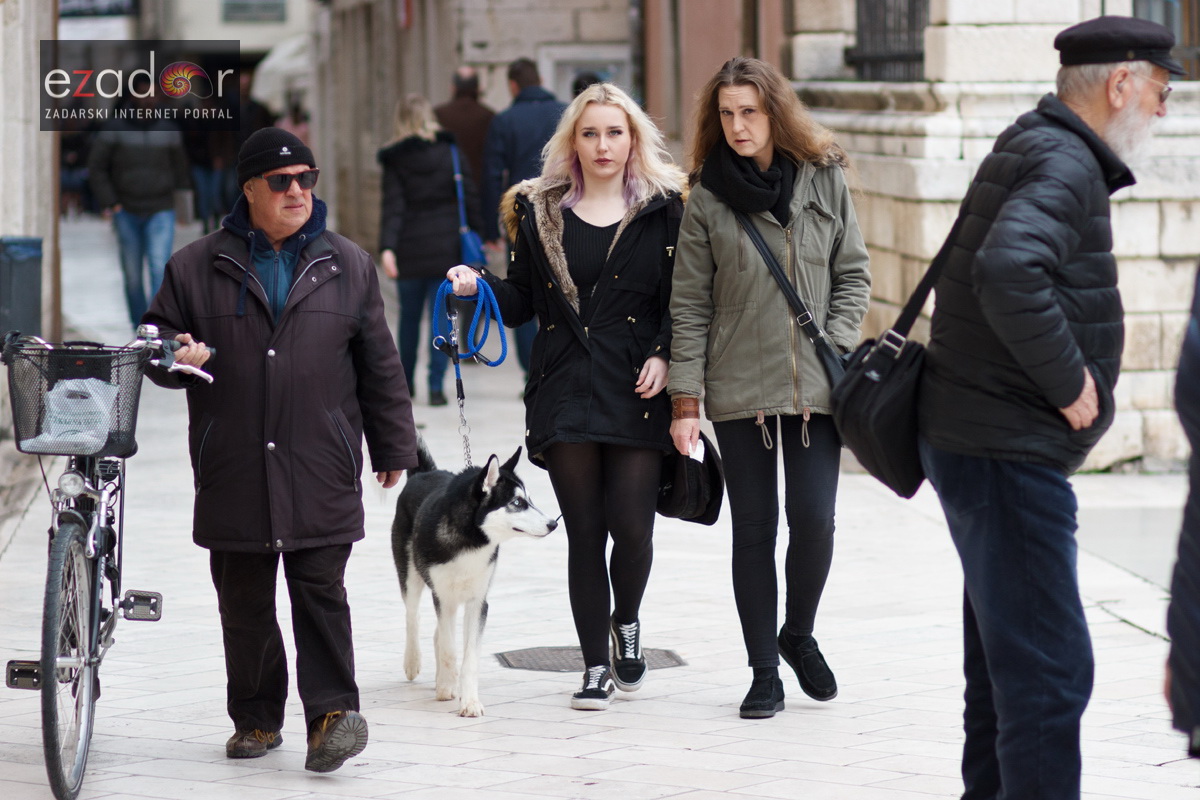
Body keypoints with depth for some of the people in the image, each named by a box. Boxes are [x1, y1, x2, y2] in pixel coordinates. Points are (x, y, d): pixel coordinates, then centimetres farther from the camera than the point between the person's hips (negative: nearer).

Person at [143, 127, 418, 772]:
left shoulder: (348, 267, 10)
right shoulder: (196, 268, 7)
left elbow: (379, 364, 12)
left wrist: (393, 447, 11)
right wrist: (177, 355, -10)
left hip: (321, 470, -1)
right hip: (233, 470, 1)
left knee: (320, 593, -5)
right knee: (244, 603, 6)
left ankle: (331, 711, -6)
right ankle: (256, 718, 16)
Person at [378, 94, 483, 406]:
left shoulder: (395, 159, -3)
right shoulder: (450, 150, 1)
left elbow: (393, 207, -11)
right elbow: (469, 196, 0)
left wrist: (387, 248, -16)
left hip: (410, 250, 0)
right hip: (447, 247, 0)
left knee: (409, 316, 15)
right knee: (441, 316, 0)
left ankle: (404, 382, 25)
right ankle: (436, 386, -8)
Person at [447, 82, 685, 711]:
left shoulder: (664, 209, 4)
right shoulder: (540, 212, 9)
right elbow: (523, 300, 11)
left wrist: (664, 356, -10)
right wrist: (478, 286, -7)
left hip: (637, 393, -1)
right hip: (565, 393, 2)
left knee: (631, 527, -8)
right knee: (584, 534, 2)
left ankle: (626, 621, 24)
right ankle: (596, 664, 12)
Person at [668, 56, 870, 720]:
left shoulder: (824, 179, 3)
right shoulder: (708, 196, 0)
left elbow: (853, 274, 9)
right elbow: (690, 303, 1)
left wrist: (836, 348, -4)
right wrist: (685, 399, -4)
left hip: (814, 385, 1)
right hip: (740, 387, 0)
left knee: (814, 518, -8)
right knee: (754, 529, 3)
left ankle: (798, 634, 19)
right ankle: (764, 673, 12)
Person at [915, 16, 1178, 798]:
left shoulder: (1034, 148, 14)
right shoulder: (1064, 163, -17)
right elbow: (1008, 271, -35)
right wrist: (1070, 383, -23)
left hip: (980, 440, 11)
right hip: (1008, 450, -11)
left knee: (1007, 656, 21)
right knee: (1049, 667, -11)